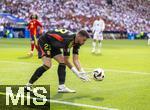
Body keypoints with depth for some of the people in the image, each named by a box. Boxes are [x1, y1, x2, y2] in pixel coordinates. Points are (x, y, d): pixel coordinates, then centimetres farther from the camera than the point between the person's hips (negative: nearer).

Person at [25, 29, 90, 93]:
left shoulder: (77, 42, -7)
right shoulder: (68, 40, -34)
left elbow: (75, 59, -4)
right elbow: (66, 60, -27)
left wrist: (81, 72, -15)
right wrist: (78, 73, -26)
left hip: (53, 45, 9)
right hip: (44, 42, -9)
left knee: (62, 62, -5)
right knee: (47, 65, -22)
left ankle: (61, 87, -5)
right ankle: (28, 85, -13)